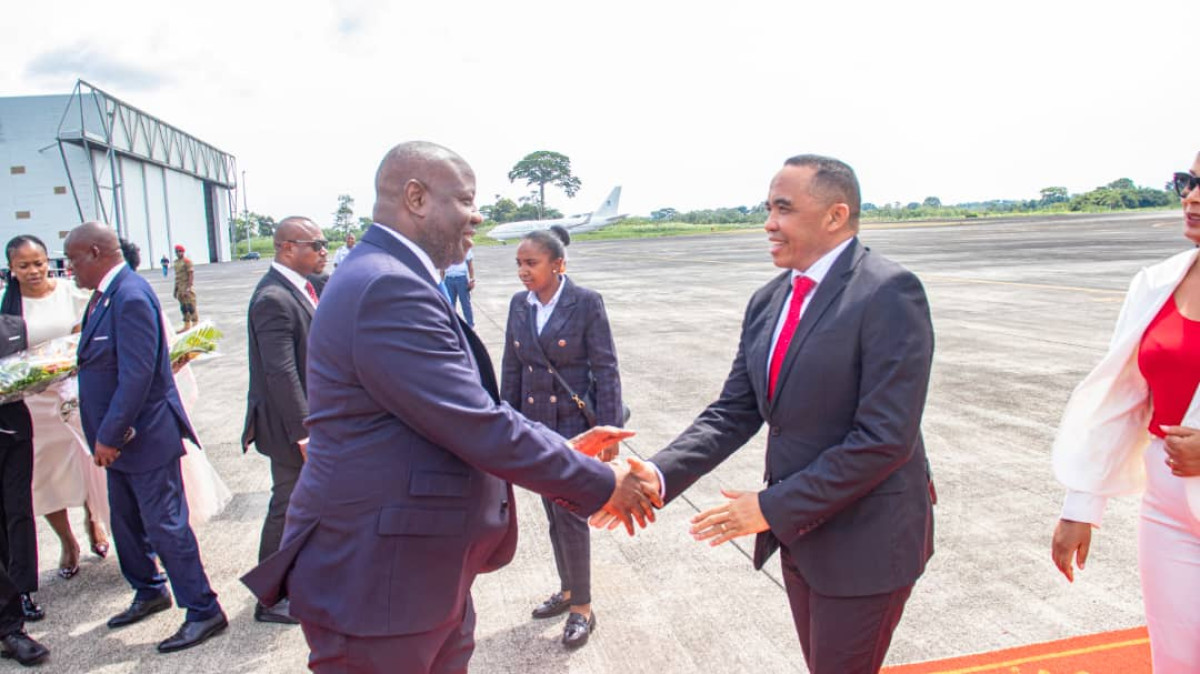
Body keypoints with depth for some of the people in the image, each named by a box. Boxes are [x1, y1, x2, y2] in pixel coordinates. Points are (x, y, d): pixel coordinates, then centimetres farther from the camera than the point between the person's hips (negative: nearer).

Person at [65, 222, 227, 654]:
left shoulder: (130, 297, -22)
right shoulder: (105, 294, 8)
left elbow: (137, 375, -26)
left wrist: (109, 436, -20)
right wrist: (105, 436, 10)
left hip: (144, 436, -10)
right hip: (119, 437, 10)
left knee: (165, 525, -2)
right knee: (126, 521, 21)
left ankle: (203, 611, 10)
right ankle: (149, 592, 40)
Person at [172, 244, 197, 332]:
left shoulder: (187, 261, -10)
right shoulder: (176, 262, 14)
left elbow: (191, 275, -15)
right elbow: (177, 276, 19)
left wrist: (188, 288, -21)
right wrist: (176, 289, 18)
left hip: (187, 288, -8)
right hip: (180, 288, 8)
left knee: (191, 307, -7)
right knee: (183, 307, 12)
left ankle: (195, 324, 0)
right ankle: (187, 326, 20)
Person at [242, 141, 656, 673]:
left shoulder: (391, 280, 9)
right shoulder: (388, 289, -24)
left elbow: (469, 415, 12)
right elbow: (483, 430, -25)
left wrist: (564, 449, 6)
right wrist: (602, 484, -14)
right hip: (377, 584, -9)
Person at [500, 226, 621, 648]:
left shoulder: (586, 302, -12)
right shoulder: (519, 305, 2)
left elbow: (605, 369, -11)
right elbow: (511, 369, 8)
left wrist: (607, 432, -13)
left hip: (575, 424, -5)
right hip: (535, 425, 5)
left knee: (570, 514, -1)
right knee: (553, 514, 16)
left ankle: (582, 607, 18)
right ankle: (568, 590, 35)